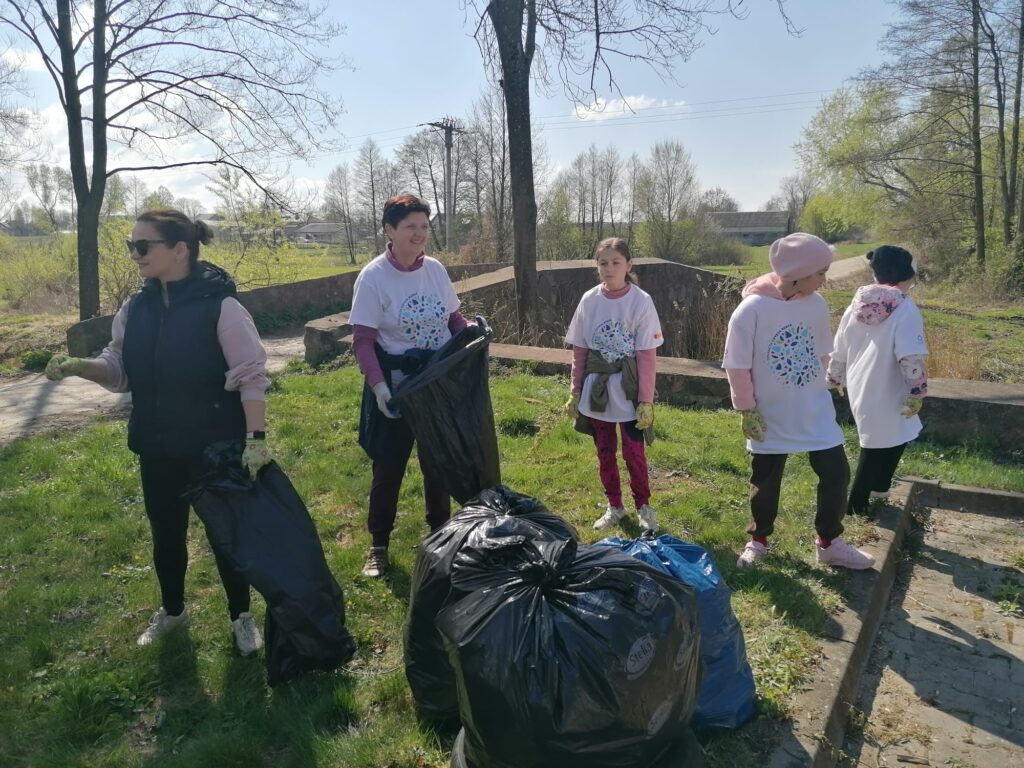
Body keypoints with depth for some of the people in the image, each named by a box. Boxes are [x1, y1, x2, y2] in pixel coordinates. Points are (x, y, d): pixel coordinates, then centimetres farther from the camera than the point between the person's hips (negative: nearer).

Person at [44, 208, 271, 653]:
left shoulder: (219, 306, -16)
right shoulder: (135, 309, 3)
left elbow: (251, 376, -16)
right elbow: (119, 369, 10)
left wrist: (256, 439, -19)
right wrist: (78, 366, -10)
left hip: (216, 445, -5)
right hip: (157, 447, 6)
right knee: (166, 532, 19)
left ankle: (241, 617, 30)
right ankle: (172, 611, 42)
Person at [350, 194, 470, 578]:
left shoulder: (435, 269, 0)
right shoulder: (373, 277, -14)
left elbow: (454, 319, 10)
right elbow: (363, 340, -16)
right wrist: (378, 384, -27)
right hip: (395, 385, -4)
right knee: (389, 466, 6)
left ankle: (441, 532, 36)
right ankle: (378, 545, 23)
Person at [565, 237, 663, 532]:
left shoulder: (641, 301, -11)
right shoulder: (589, 300, -2)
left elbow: (647, 356, -10)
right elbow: (579, 350, 4)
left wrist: (646, 400, -11)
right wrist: (575, 391, 4)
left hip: (630, 393, -3)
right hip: (597, 392, 3)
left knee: (634, 453, 3)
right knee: (605, 453, 13)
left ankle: (643, 506, 27)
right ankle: (614, 506, 31)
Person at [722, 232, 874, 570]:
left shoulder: (817, 304, -5)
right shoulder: (752, 309, -20)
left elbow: (822, 353, 9)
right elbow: (737, 365, -14)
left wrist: (813, 389, 10)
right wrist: (747, 409, -11)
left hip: (814, 412, 4)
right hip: (769, 416, -4)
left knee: (836, 473, 7)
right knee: (765, 482, 11)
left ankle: (830, 544, 27)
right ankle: (758, 540, 35)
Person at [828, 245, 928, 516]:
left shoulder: (856, 305, 2)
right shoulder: (905, 308, -18)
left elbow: (839, 350, 10)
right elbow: (912, 358, -22)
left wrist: (835, 379, 22)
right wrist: (917, 393, -14)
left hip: (859, 388, 7)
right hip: (885, 394, -7)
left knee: (879, 443, 25)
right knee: (879, 447, 8)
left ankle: (877, 489, 38)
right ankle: (856, 504, 16)